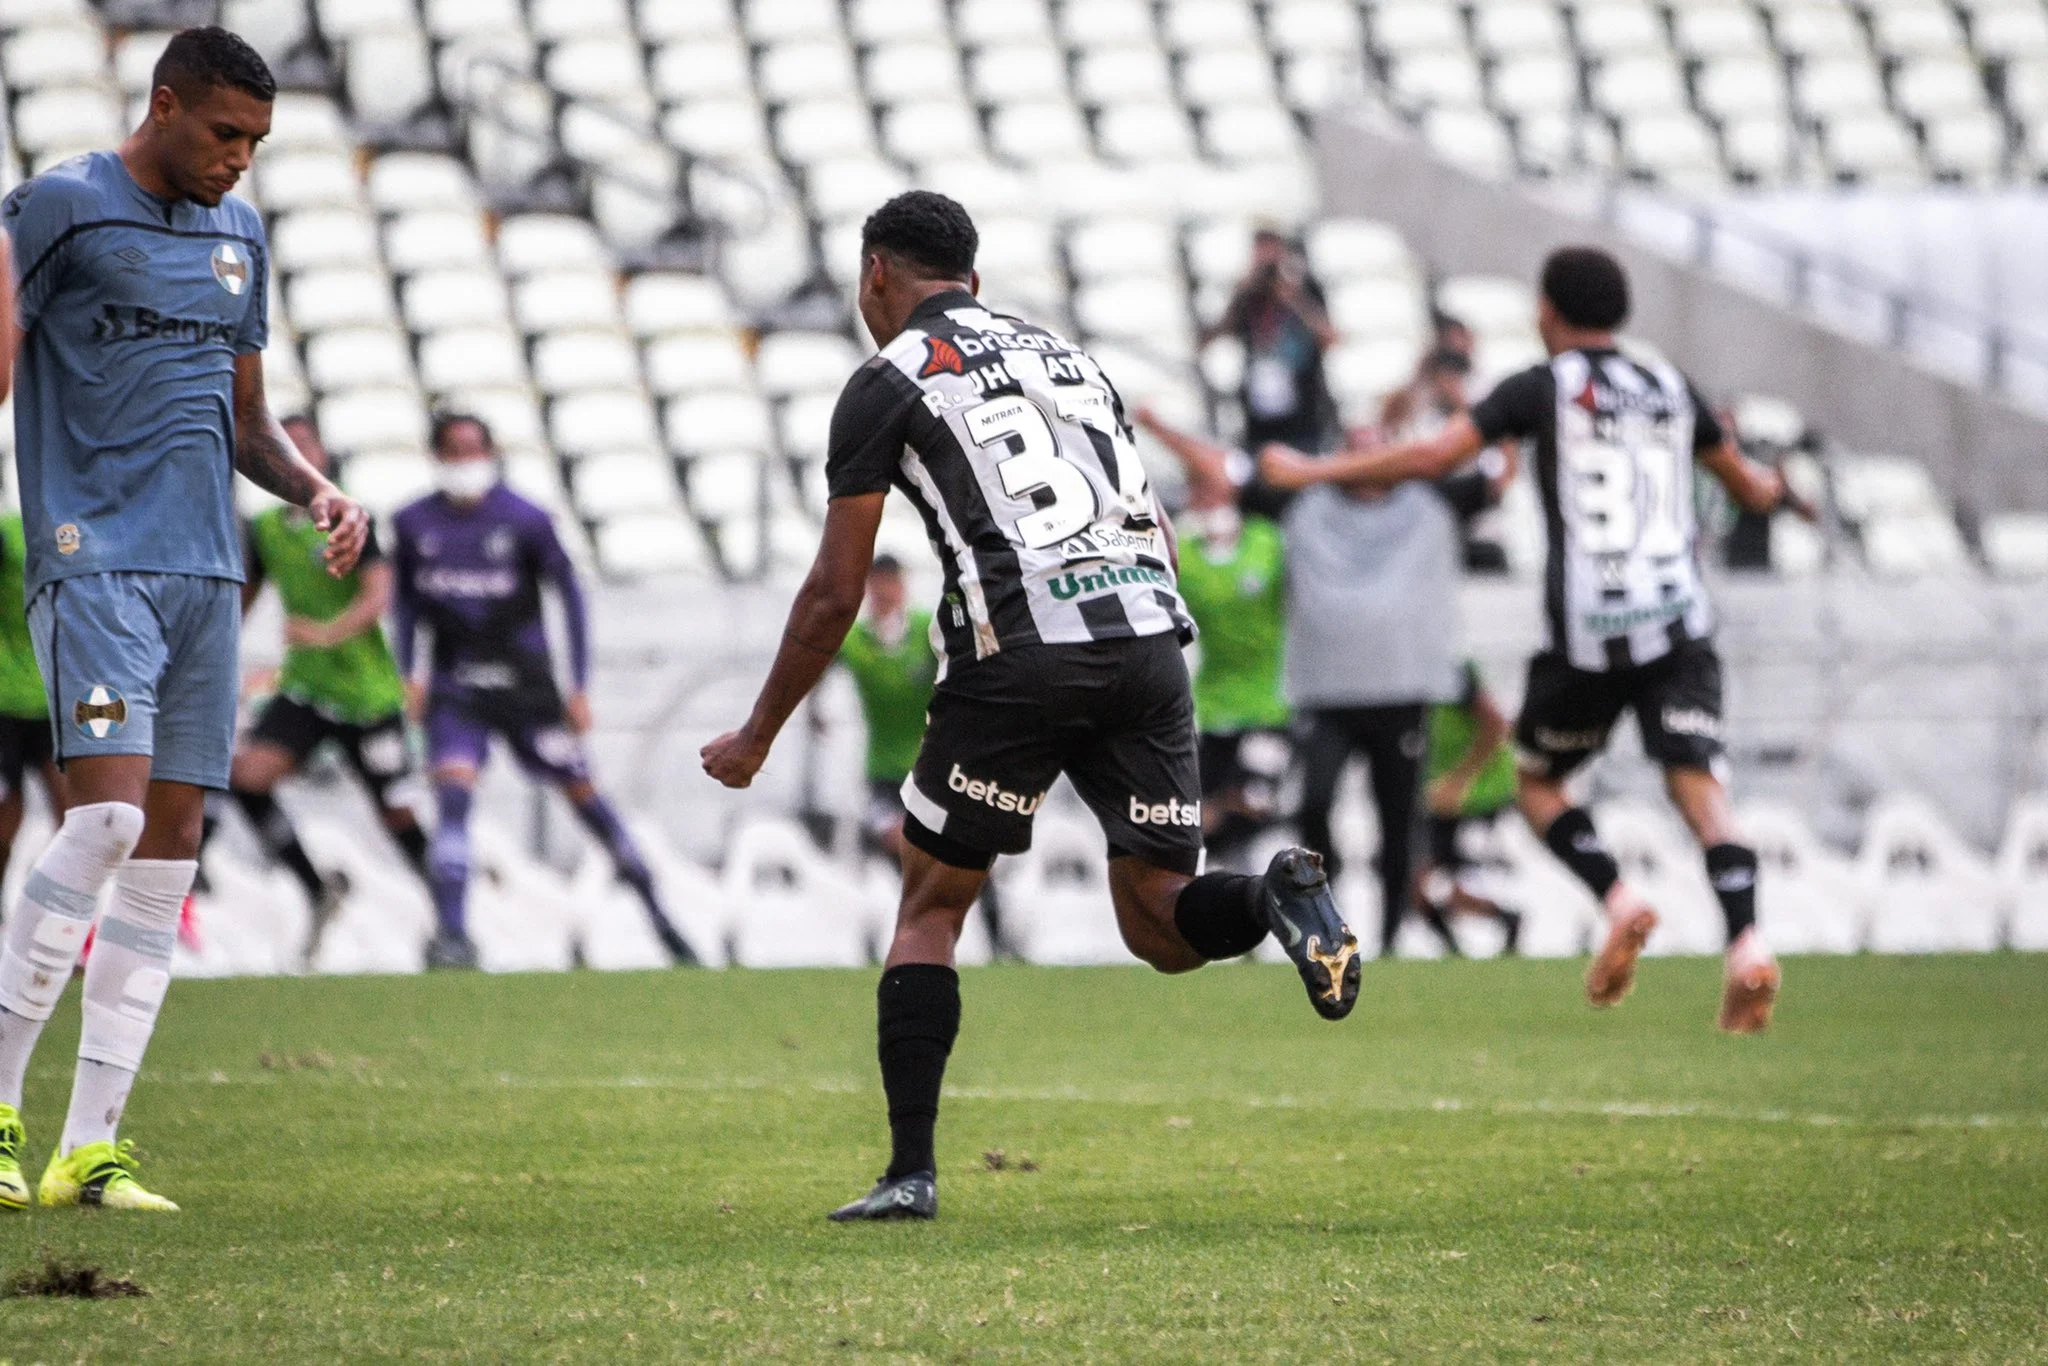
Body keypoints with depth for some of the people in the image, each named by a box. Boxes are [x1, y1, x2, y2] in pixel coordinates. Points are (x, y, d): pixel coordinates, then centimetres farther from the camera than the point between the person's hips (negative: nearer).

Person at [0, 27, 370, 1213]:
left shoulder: (239, 235, 17)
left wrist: (317, 492, 8)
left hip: (207, 572, 7)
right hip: (98, 561, -7)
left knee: (171, 846, 1)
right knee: (108, 814, -20)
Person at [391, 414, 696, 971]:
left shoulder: (526, 521, -8)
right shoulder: (413, 524, -1)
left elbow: (570, 594, -2)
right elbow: (403, 600, 13)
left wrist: (580, 687, -3)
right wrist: (406, 675, 4)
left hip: (525, 678, -1)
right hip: (455, 684, 1)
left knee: (580, 790, 4)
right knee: (453, 794, -18)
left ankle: (656, 912, 20)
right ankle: (451, 939, -20)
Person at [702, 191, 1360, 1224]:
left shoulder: (888, 383, 8)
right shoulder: (1067, 355, 26)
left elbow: (834, 596, 6)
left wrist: (755, 738, 17)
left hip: (1021, 657, -4)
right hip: (1149, 637, 4)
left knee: (930, 907, 11)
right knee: (1161, 927, 9)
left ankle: (910, 1171, 4)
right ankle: (1275, 896, -23)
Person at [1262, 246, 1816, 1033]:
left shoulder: (1543, 388, 1)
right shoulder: (1669, 386, 15)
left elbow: (1432, 457, -5)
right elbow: (1744, 484, 30)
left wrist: (1313, 472, 5)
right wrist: (1773, 492, 55)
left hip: (1588, 628, -3)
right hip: (1679, 620, 3)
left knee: (1539, 783, 15)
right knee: (1699, 785, -4)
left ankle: (1617, 900, -8)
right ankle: (1746, 942, -26)